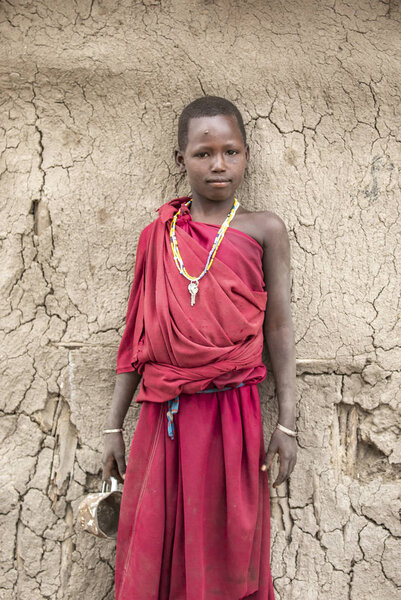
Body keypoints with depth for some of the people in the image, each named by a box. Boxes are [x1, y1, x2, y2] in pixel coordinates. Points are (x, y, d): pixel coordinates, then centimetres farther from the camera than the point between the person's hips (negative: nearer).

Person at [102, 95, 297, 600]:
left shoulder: (263, 229, 2)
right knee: (152, 544, 11)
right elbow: (138, 335, 9)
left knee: (228, 544, 11)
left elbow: (279, 329, 2)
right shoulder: (157, 235, 6)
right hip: (163, 414, 2)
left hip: (232, 411, -1)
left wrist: (286, 423, -2)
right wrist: (114, 426, 9)